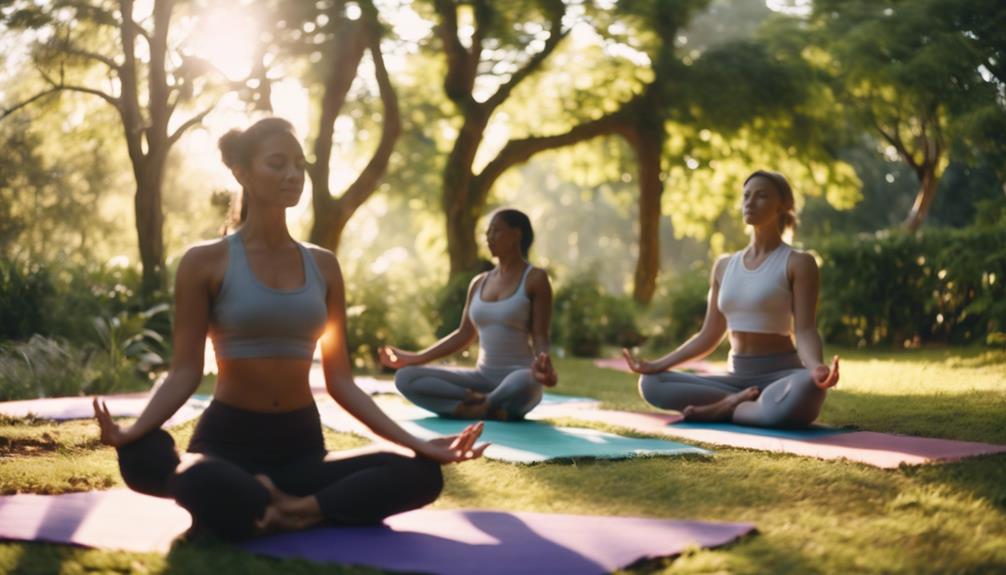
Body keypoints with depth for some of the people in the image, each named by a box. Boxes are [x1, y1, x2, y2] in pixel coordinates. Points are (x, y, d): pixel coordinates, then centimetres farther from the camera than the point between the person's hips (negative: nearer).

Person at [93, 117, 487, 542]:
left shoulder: (322, 266, 9)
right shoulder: (206, 263, -2)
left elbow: (339, 380, 8)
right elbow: (185, 372, -6)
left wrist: (415, 442, -1)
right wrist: (130, 433, -26)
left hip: (301, 445, 3)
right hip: (228, 440, -3)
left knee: (421, 474, -21)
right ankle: (291, 508, -14)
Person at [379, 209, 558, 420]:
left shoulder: (535, 279, -4)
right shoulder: (479, 283, 14)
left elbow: (540, 339, -8)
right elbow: (463, 335, 20)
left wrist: (542, 367, -31)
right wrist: (415, 358, 16)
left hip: (517, 377, -6)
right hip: (483, 378, 6)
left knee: (523, 384, -45)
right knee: (405, 378, -13)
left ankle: (472, 408, -16)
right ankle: (487, 404, -23)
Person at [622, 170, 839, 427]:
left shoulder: (798, 263, -3)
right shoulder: (725, 266, 14)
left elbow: (804, 331, -13)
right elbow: (709, 336, 16)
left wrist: (816, 368, -34)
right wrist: (656, 365, 10)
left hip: (782, 376, -5)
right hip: (737, 378, 5)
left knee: (808, 388, -43)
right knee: (651, 383, -13)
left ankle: (725, 409, -22)